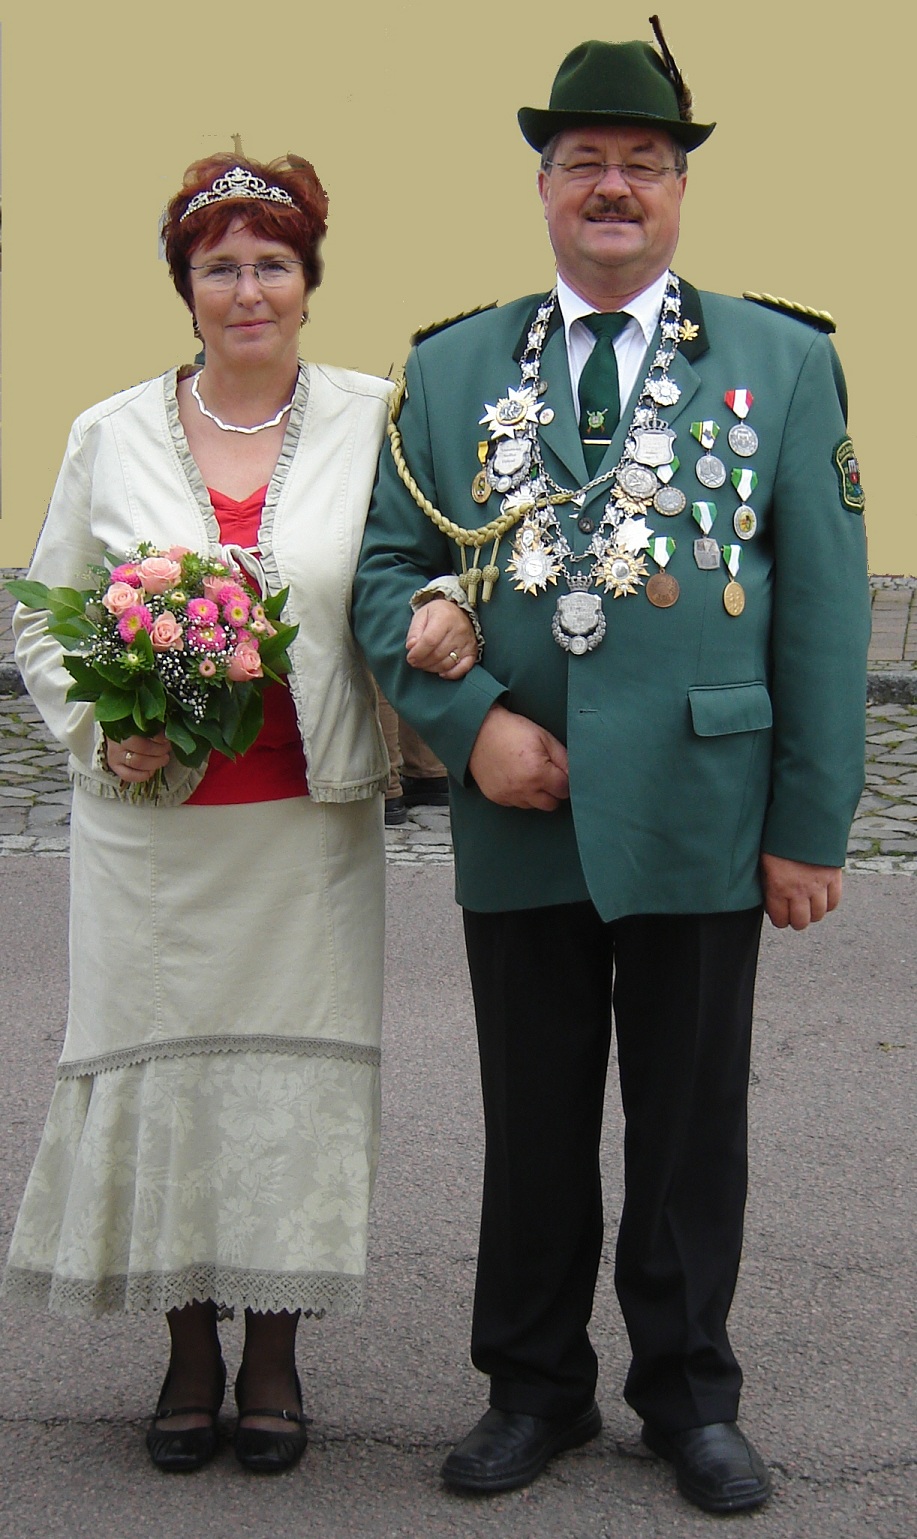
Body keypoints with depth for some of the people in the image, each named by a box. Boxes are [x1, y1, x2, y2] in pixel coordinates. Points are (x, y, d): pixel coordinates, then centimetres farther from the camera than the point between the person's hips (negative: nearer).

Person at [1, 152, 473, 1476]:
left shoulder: (372, 420, 2)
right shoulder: (111, 435, 5)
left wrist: (444, 607, -16)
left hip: (313, 823, -1)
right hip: (152, 822, 1)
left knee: (296, 1064, 4)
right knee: (163, 1062, 5)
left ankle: (274, 1353, 20)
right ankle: (190, 1352, 22)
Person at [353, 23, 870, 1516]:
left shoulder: (783, 361, 4)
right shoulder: (452, 368, 8)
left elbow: (823, 607, 0)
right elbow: (387, 568, 5)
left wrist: (812, 828, -5)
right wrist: (472, 719, -12)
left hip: (700, 817, -1)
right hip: (520, 819, 1)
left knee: (691, 1128, 10)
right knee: (534, 1125, 11)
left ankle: (689, 1395, 27)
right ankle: (535, 1387, 28)